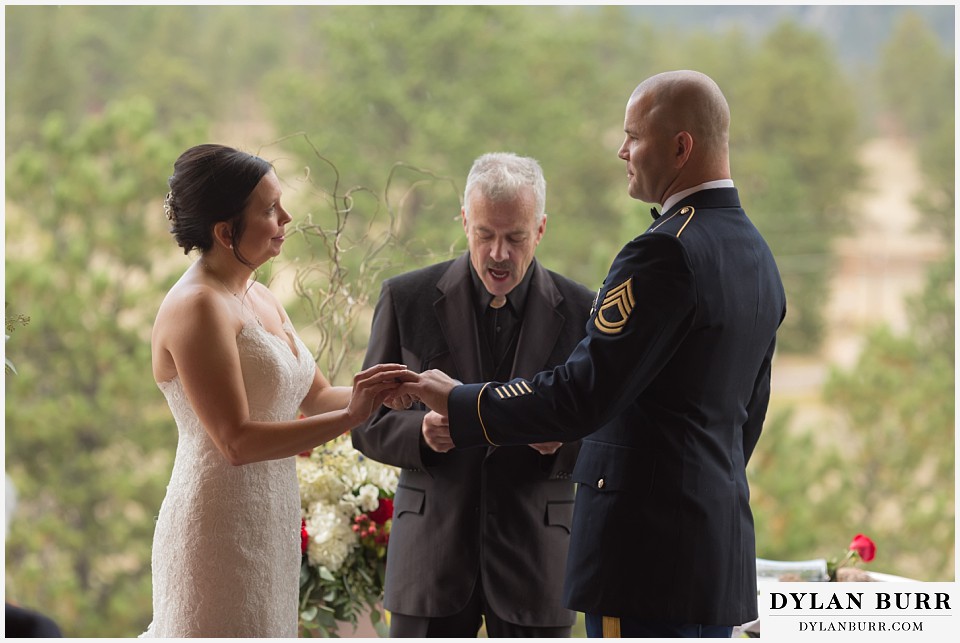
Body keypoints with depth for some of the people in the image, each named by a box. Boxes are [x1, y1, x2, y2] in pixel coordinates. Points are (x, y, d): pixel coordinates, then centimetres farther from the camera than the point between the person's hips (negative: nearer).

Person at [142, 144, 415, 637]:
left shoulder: (258, 298, 11)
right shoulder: (197, 307, -16)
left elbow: (315, 396, 12)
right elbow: (236, 441, -21)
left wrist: (381, 392, -6)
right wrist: (350, 417, -23)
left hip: (269, 523, 9)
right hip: (221, 533, -9)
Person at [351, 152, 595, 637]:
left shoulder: (580, 312, 1)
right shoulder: (407, 299, 1)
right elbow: (367, 423, 4)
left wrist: (561, 440, -19)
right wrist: (422, 432, -18)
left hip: (535, 561, 0)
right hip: (432, 555, 0)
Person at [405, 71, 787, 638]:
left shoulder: (667, 253, -17)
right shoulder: (758, 256, 14)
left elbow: (582, 395, -20)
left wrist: (459, 403, -9)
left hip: (650, 556, -10)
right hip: (724, 544, 10)